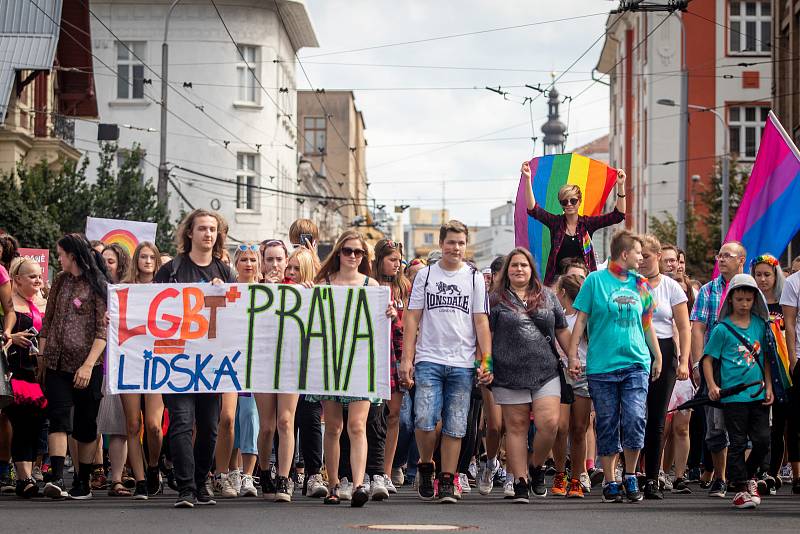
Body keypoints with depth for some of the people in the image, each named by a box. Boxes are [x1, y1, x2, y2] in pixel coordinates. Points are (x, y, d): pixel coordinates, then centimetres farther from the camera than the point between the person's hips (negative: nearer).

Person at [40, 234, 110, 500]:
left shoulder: (98, 286, -4)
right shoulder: (61, 280, 14)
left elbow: (103, 330, -10)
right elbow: (48, 320, 19)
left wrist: (89, 364, -19)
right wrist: (42, 354, 11)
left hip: (86, 365, -4)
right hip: (56, 363, 4)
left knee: (86, 423, 3)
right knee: (58, 417, -11)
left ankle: (83, 483, 13)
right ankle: (57, 478, -21)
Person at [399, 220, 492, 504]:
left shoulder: (475, 278, 9)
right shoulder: (425, 275, 8)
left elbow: (482, 322, 7)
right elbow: (412, 319, 6)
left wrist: (487, 361, -3)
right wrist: (407, 360, -2)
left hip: (462, 364, 1)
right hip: (428, 361, -1)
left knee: (455, 427, 0)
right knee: (425, 420, -13)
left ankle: (447, 481, 7)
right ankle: (425, 466, 11)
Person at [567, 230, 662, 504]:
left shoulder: (639, 284, 12)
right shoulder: (595, 280, 1)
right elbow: (581, 320, 1)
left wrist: (657, 357, 21)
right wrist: (573, 354, -5)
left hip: (636, 363, 2)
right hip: (602, 366, -2)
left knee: (635, 420, -11)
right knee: (607, 425, 3)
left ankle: (630, 476, 6)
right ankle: (610, 482, 13)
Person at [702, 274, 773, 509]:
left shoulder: (760, 325, 9)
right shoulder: (722, 329, -2)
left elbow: (765, 358, 16)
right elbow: (708, 359, 0)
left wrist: (769, 387, 9)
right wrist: (712, 386, -11)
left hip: (758, 395, 4)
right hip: (733, 396, -4)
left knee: (763, 440, 2)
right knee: (738, 443, 0)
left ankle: (748, 475, 27)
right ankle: (741, 489, 8)